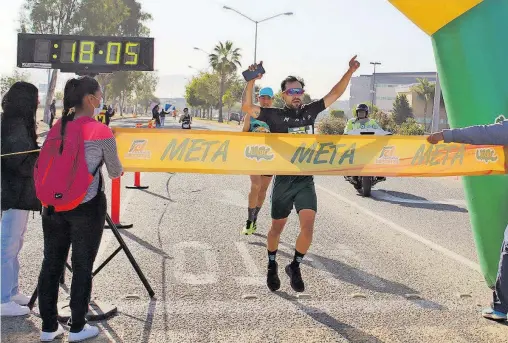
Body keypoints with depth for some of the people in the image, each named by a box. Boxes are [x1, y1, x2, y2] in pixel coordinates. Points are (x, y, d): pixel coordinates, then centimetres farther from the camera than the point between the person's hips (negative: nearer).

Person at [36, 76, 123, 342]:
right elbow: (115, 172, 0)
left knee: (51, 264, 12)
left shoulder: (57, 127, 5)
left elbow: (43, 165, 11)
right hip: (86, 206, -5)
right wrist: (117, 170, 22)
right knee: (82, 267, 7)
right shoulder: (101, 132, -11)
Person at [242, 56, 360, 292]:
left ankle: (295, 268, 12)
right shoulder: (275, 115, -3)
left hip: (306, 181, 2)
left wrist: (350, 71, 6)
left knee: (308, 227, -11)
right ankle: (272, 267, 35)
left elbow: (335, 94, 13)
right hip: (283, 181, -2)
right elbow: (247, 107, -15)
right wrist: (252, 81, -25)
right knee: (277, 228, 12)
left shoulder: (309, 111, 8)